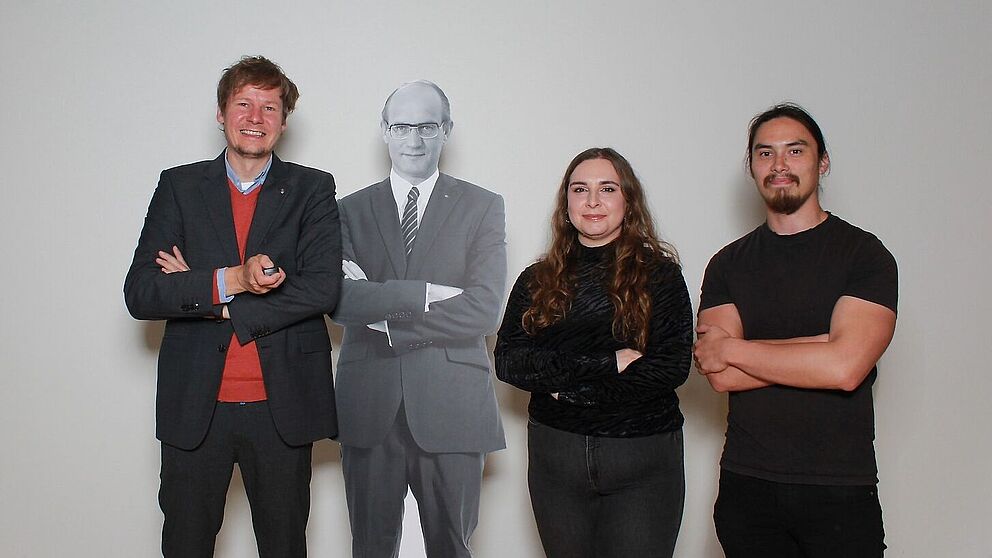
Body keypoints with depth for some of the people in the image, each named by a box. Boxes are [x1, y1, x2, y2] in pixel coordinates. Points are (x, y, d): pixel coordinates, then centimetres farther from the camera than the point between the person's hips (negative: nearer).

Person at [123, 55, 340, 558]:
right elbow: (139, 293, -4)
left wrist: (209, 300, -13)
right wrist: (229, 281, -19)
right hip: (195, 406, 1)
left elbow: (323, 288, -11)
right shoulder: (179, 187, 6)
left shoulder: (312, 190, 3)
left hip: (282, 407, -1)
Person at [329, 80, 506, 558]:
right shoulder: (352, 209, 8)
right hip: (369, 409, 2)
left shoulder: (482, 207, 4)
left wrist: (381, 310, -10)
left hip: (450, 409, -1)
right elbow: (338, 299, -8)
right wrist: (424, 295, -17)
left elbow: (483, 309, -10)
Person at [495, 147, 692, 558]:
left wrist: (571, 389, -11)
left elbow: (673, 366, -9)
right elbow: (508, 361, -6)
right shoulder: (536, 281, 6)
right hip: (554, 457, 2)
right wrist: (607, 363, -14)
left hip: (643, 459, -2)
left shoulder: (660, 274, 0)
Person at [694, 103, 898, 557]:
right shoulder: (728, 264, 6)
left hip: (840, 490, -2)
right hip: (746, 485, 3)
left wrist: (731, 349, -8)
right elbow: (721, 378, -7)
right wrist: (827, 344, -13)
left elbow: (846, 367, -18)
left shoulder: (865, 255, -4)